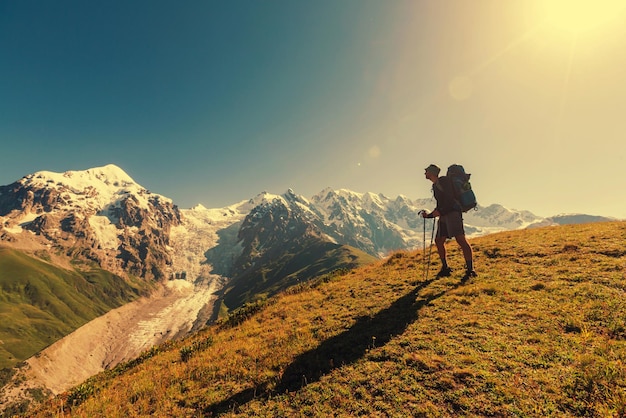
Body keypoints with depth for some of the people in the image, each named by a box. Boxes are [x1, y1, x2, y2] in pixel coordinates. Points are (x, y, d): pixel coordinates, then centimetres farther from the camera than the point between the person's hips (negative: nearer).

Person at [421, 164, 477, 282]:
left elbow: (450, 198, -14)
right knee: (438, 240, 6)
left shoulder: (444, 180, -3)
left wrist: (440, 211, -17)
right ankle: (445, 268, 15)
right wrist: (429, 215, 19)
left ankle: (470, 270, -15)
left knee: (460, 239, -16)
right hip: (443, 215, 9)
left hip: (453, 212, -9)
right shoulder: (434, 186, 22)